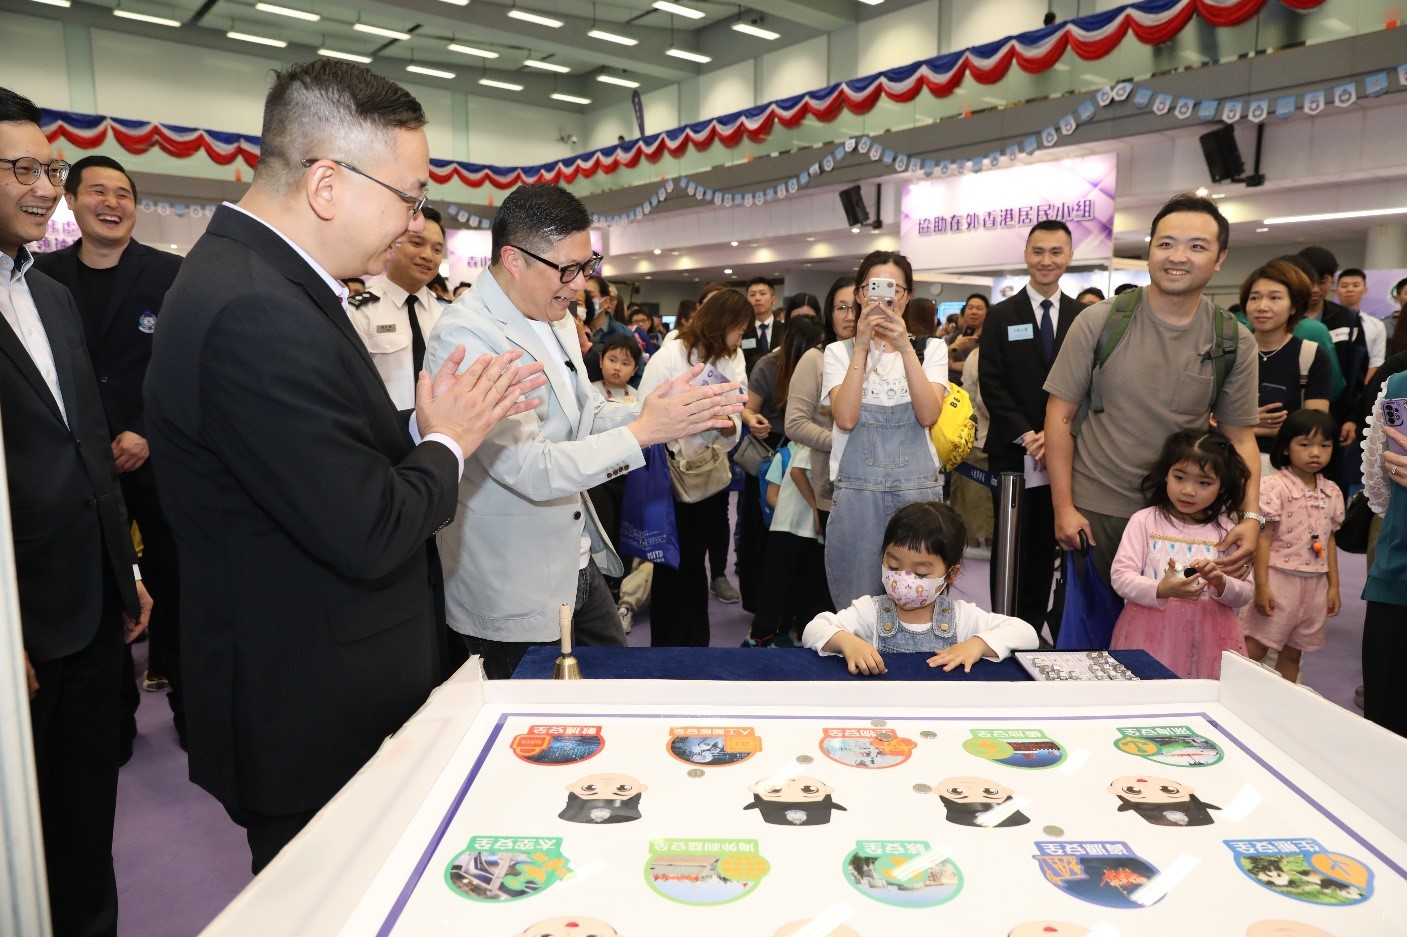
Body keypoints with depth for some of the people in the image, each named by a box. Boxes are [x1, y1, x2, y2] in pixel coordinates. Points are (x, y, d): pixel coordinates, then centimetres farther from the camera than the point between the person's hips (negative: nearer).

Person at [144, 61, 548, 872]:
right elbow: (368, 534, -28)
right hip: (313, 724, -9)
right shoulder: (255, 314, -28)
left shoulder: (256, 276, 5)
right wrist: (448, 445, -11)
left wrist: (433, 424, -2)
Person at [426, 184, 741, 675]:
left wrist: (656, 407, -8)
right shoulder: (465, 337, -23)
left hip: (578, 562, 8)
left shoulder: (556, 318, 5)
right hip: (515, 594, -8)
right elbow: (532, 469, -28)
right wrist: (645, 430, -26)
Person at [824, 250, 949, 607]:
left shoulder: (931, 347, 6)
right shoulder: (839, 351, 4)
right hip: (857, 491, 0)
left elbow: (928, 415, -10)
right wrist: (862, 347, -14)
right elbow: (846, 419, -12)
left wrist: (905, 348, -17)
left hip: (917, 489, 1)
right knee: (856, 602, 5)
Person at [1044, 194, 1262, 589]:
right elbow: (1061, 415, -6)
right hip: (1092, 511, -1)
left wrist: (1251, 516, -12)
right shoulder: (1098, 321, -8)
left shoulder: (1235, 343, -2)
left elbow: (1240, 437, 3)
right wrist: (1063, 507, -9)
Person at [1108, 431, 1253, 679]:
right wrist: (1160, 590, -25)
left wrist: (1221, 583, -13)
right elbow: (1121, 577, -8)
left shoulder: (1226, 531, 7)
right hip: (1152, 633, -2)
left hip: (1207, 638, 2)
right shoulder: (1144, 521, -1)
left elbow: (1244, 594, 8)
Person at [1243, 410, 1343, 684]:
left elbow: (1329, 540, 14)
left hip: (1315, 584, 6)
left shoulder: (1332, 492, 8)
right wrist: (1261, 586, -15)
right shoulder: (1275, 486, -11)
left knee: (1292, 654, 14)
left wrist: (1334, 586, 13)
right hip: (1280, 579, -6)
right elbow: (1264, 537, -12)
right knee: (1255, 650, -4)